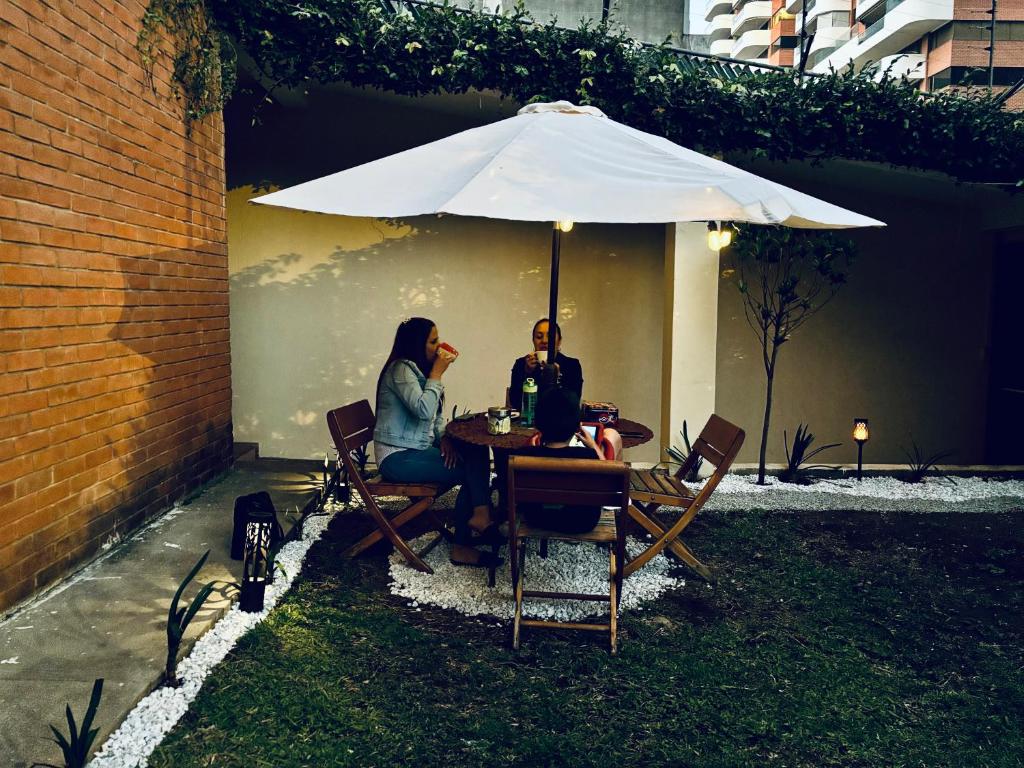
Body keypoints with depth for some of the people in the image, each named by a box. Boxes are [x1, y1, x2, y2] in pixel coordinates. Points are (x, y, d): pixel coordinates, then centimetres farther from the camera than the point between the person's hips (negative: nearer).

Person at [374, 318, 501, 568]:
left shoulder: (418, 369, 14)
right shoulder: (401, 369, -15)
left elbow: (435, 414, 18)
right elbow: (423, 410, -29)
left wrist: (443, 437, -1)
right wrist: (437, 374, -19)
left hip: (419, 449, 9)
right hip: (398, 457, -9)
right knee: (473, 469, -18)